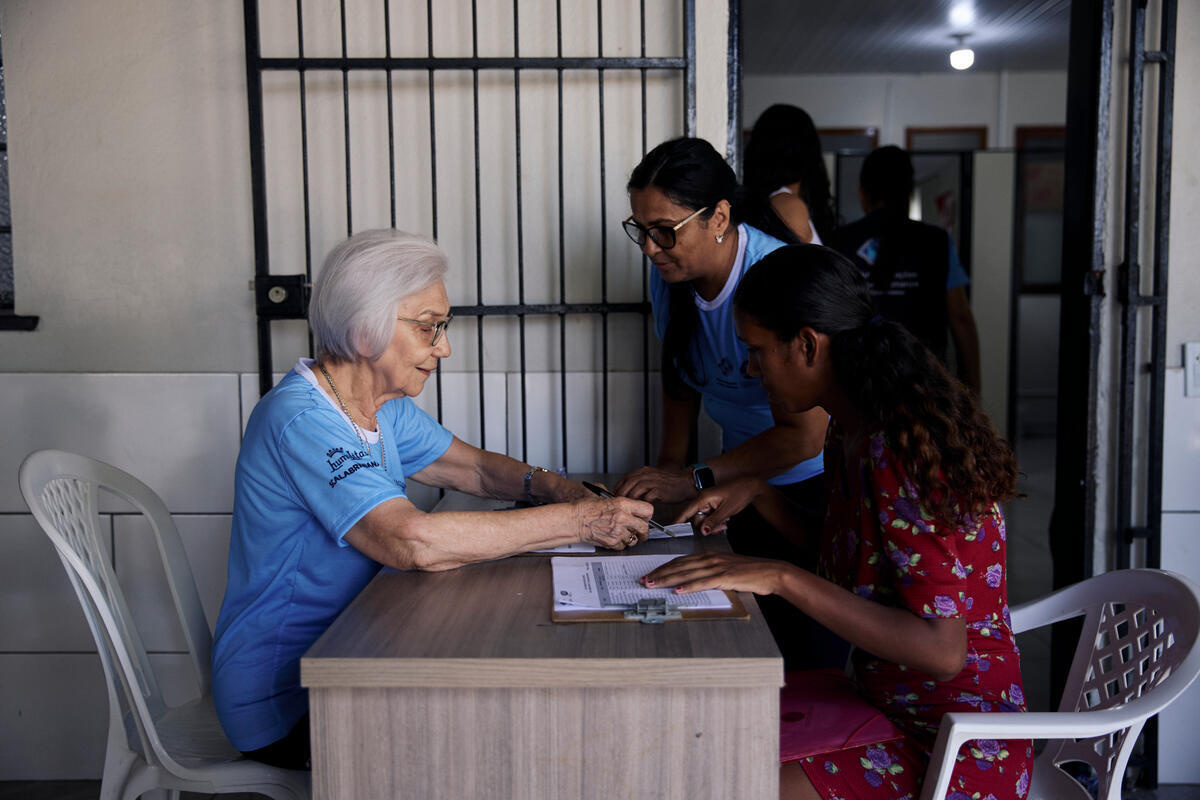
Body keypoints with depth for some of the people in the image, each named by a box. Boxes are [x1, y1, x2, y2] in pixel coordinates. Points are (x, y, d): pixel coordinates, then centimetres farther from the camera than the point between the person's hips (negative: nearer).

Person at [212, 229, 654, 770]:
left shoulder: (384, 406, 5)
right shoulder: (301, 420, -25)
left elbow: (476, 467, 12)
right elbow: (415, 540, -37)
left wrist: (554, 487, -10)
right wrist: (577, 521, -32)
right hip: (284, 705, -8)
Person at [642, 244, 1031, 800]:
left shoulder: (903, 454, -25)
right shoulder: (853, 433, 5)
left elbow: (942, 652, -28)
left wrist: (782, 579, -30)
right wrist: (759, 496, 6)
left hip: (957, 753, -9)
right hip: (887, 704, 9)